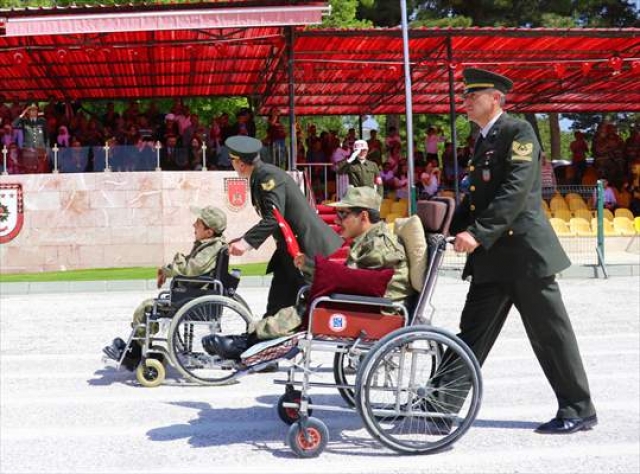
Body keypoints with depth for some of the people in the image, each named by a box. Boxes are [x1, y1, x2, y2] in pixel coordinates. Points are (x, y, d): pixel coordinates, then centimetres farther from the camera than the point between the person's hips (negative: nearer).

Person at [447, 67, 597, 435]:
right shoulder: (483, 141, 18)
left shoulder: (518, 131, -8)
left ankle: (579, 410, 14)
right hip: (492, 257, 8)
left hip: (524, 249, -8)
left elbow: (515, 191, -20)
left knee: (551, 332, 1)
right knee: (473, 332, 9)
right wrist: (450, 228, 5)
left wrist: (478, 233, -25)